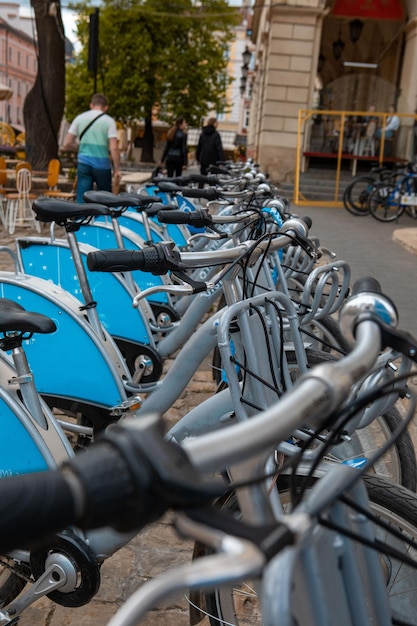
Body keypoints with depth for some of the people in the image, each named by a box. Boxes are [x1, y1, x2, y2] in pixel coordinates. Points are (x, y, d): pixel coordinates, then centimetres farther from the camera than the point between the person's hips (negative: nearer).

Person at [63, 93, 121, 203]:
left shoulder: (80, 118, 7)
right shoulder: (109, 121, -2)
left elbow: (67, 144, 5)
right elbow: (114, 148, -11)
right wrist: (116, 170, -5)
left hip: (83, 162, 2)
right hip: (102, 164, -2)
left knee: (82, 198, 2)